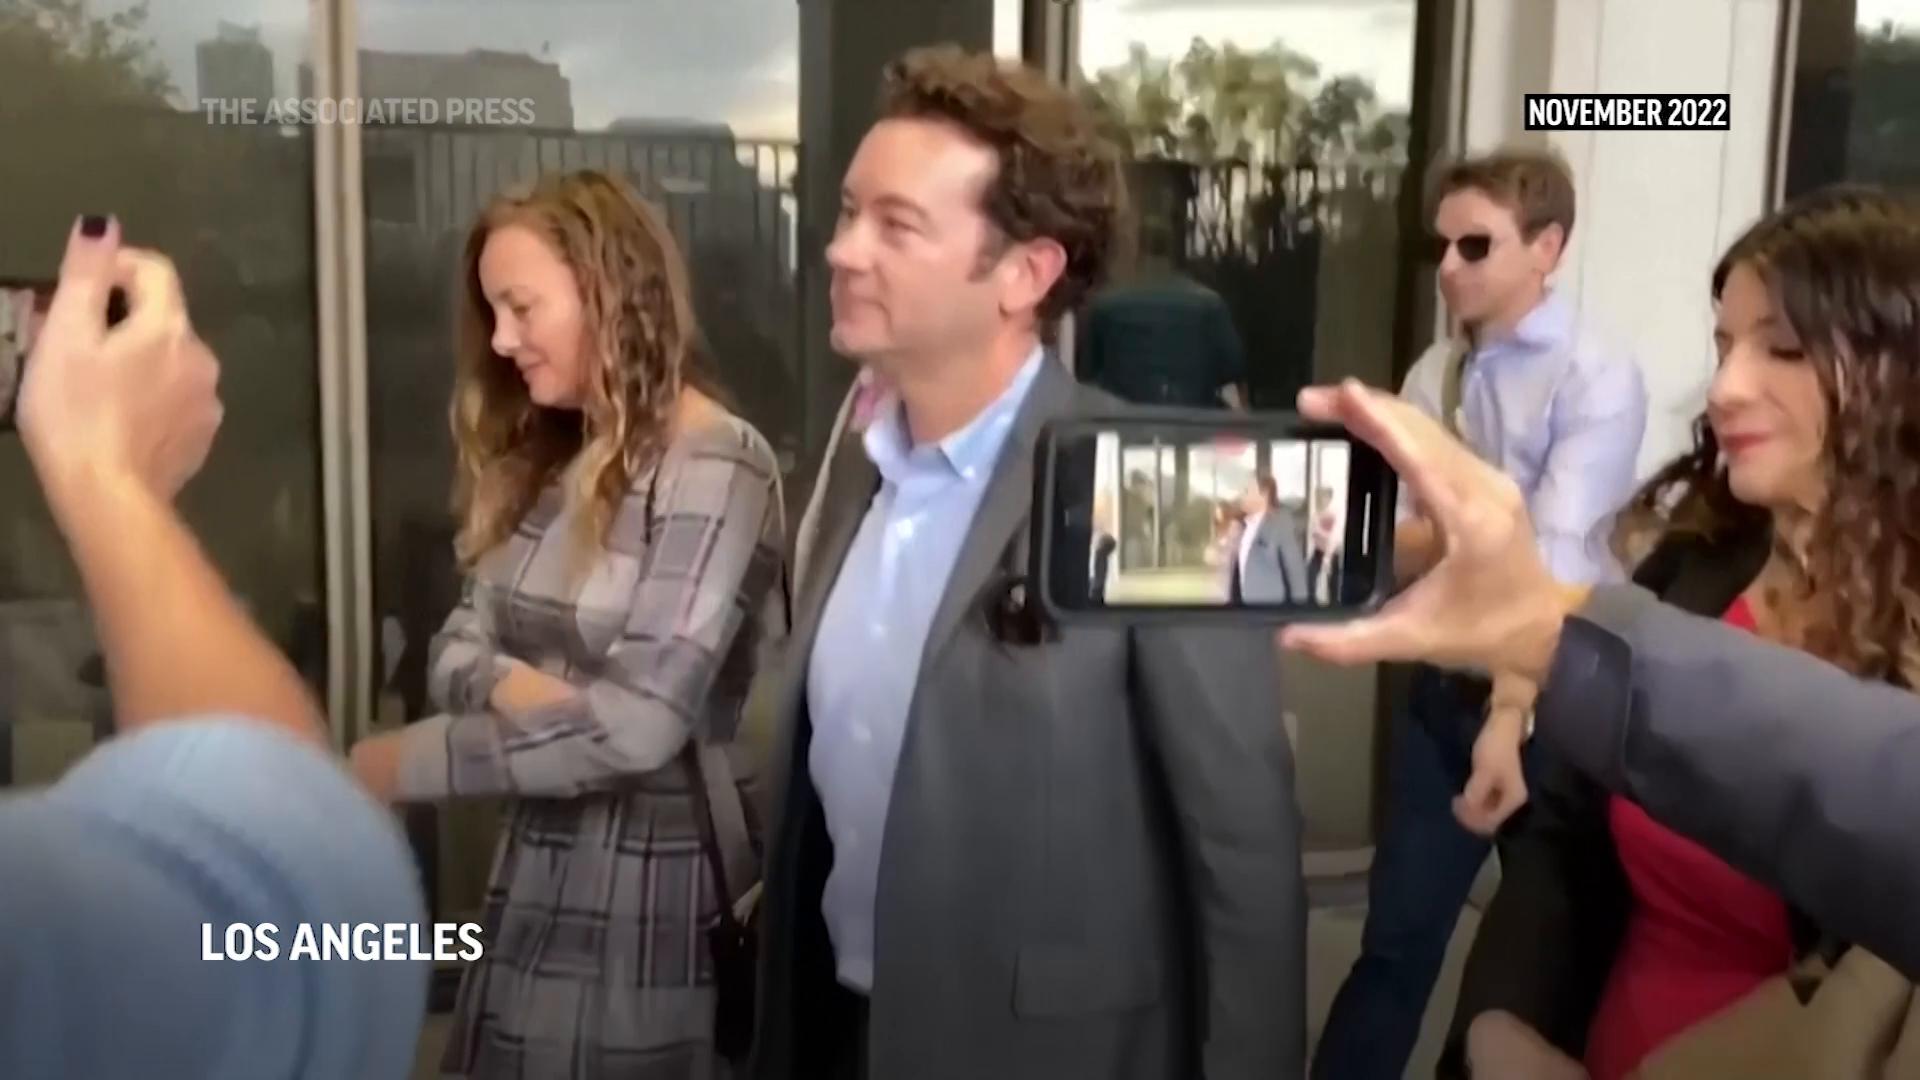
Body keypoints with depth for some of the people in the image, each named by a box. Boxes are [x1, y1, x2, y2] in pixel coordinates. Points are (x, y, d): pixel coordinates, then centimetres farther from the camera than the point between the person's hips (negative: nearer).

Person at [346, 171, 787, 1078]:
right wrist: (509, 686, -17)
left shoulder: (715, 466, -16)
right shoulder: (539, 463, 10)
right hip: (535, 873, 7)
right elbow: (457, 651, 6)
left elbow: (638, 724, -23)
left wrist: (402, 764, -16)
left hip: (659, 889, -7)